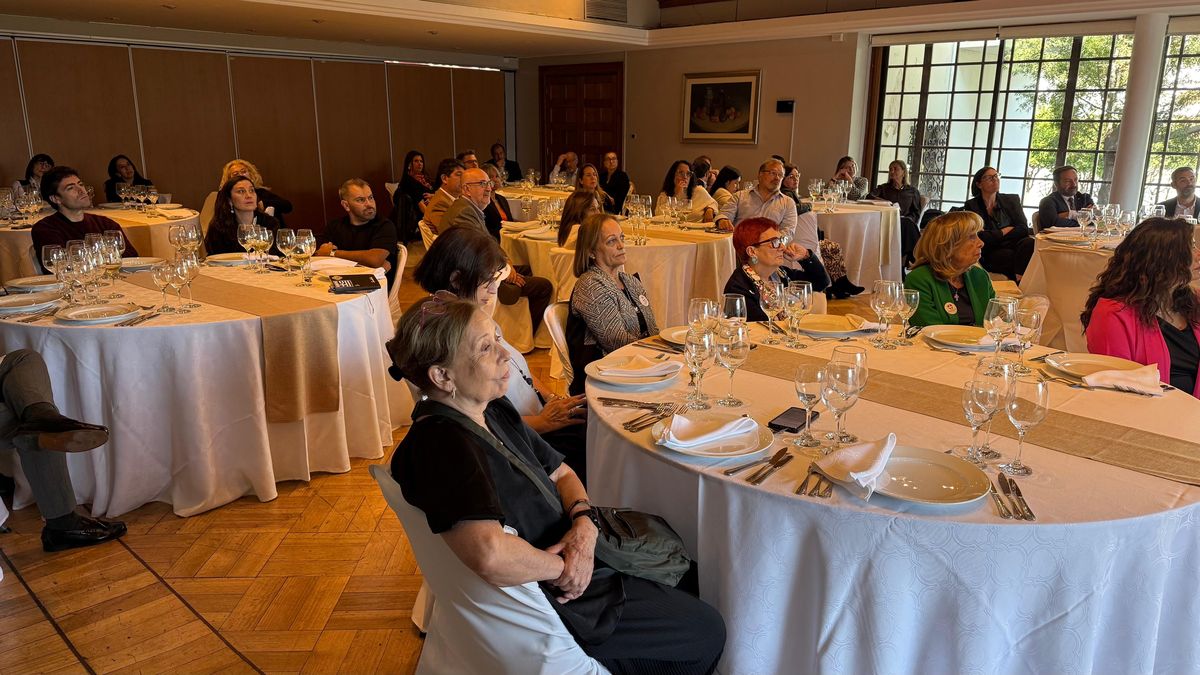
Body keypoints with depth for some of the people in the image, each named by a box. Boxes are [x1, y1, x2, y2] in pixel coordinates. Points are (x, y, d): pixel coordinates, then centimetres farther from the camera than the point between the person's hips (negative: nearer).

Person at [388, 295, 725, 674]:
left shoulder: (494, 411, 2)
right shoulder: (442, 444, -29)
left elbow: (561, 472, 11)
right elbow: (491, 554, -44)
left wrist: (584, 522, -10)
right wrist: (559, 566, -23)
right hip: (549, 602, -8)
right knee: (707, 633, 6)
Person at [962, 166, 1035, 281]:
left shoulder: (1012, 200, 14)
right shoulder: (972, 206, 5)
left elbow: (1024, 228, 1)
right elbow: (979, 237, -7)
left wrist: (994, 236, -8)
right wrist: (1003, 232, 0)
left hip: (1012, 246, 4)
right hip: (989, 255, -3)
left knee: (1029, 242, -31)